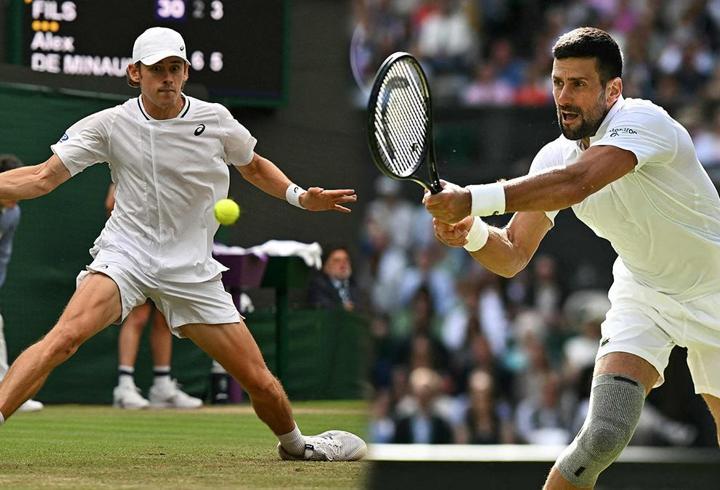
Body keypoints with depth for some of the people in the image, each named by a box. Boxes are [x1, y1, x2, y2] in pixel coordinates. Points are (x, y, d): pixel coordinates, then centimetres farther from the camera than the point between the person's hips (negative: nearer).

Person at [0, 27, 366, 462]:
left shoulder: (215, 119, 0)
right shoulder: (111, 125, -5)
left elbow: (254, 166, 19)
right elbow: (44, 178, -6)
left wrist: (299, 196, 4)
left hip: (193, 271, 2)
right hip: (126, 257, -2)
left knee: (260, 381, 2)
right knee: (67, 336, -31)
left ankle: (294, 444, 32)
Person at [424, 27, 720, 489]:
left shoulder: (642, 120, -28)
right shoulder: (554, 158, -8)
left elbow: (575, 184, -45)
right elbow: (513, 255, -5)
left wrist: (473, 199, -53)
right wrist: (471, 232, -28)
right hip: (642, 294, 3)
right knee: (603, 434, -21)